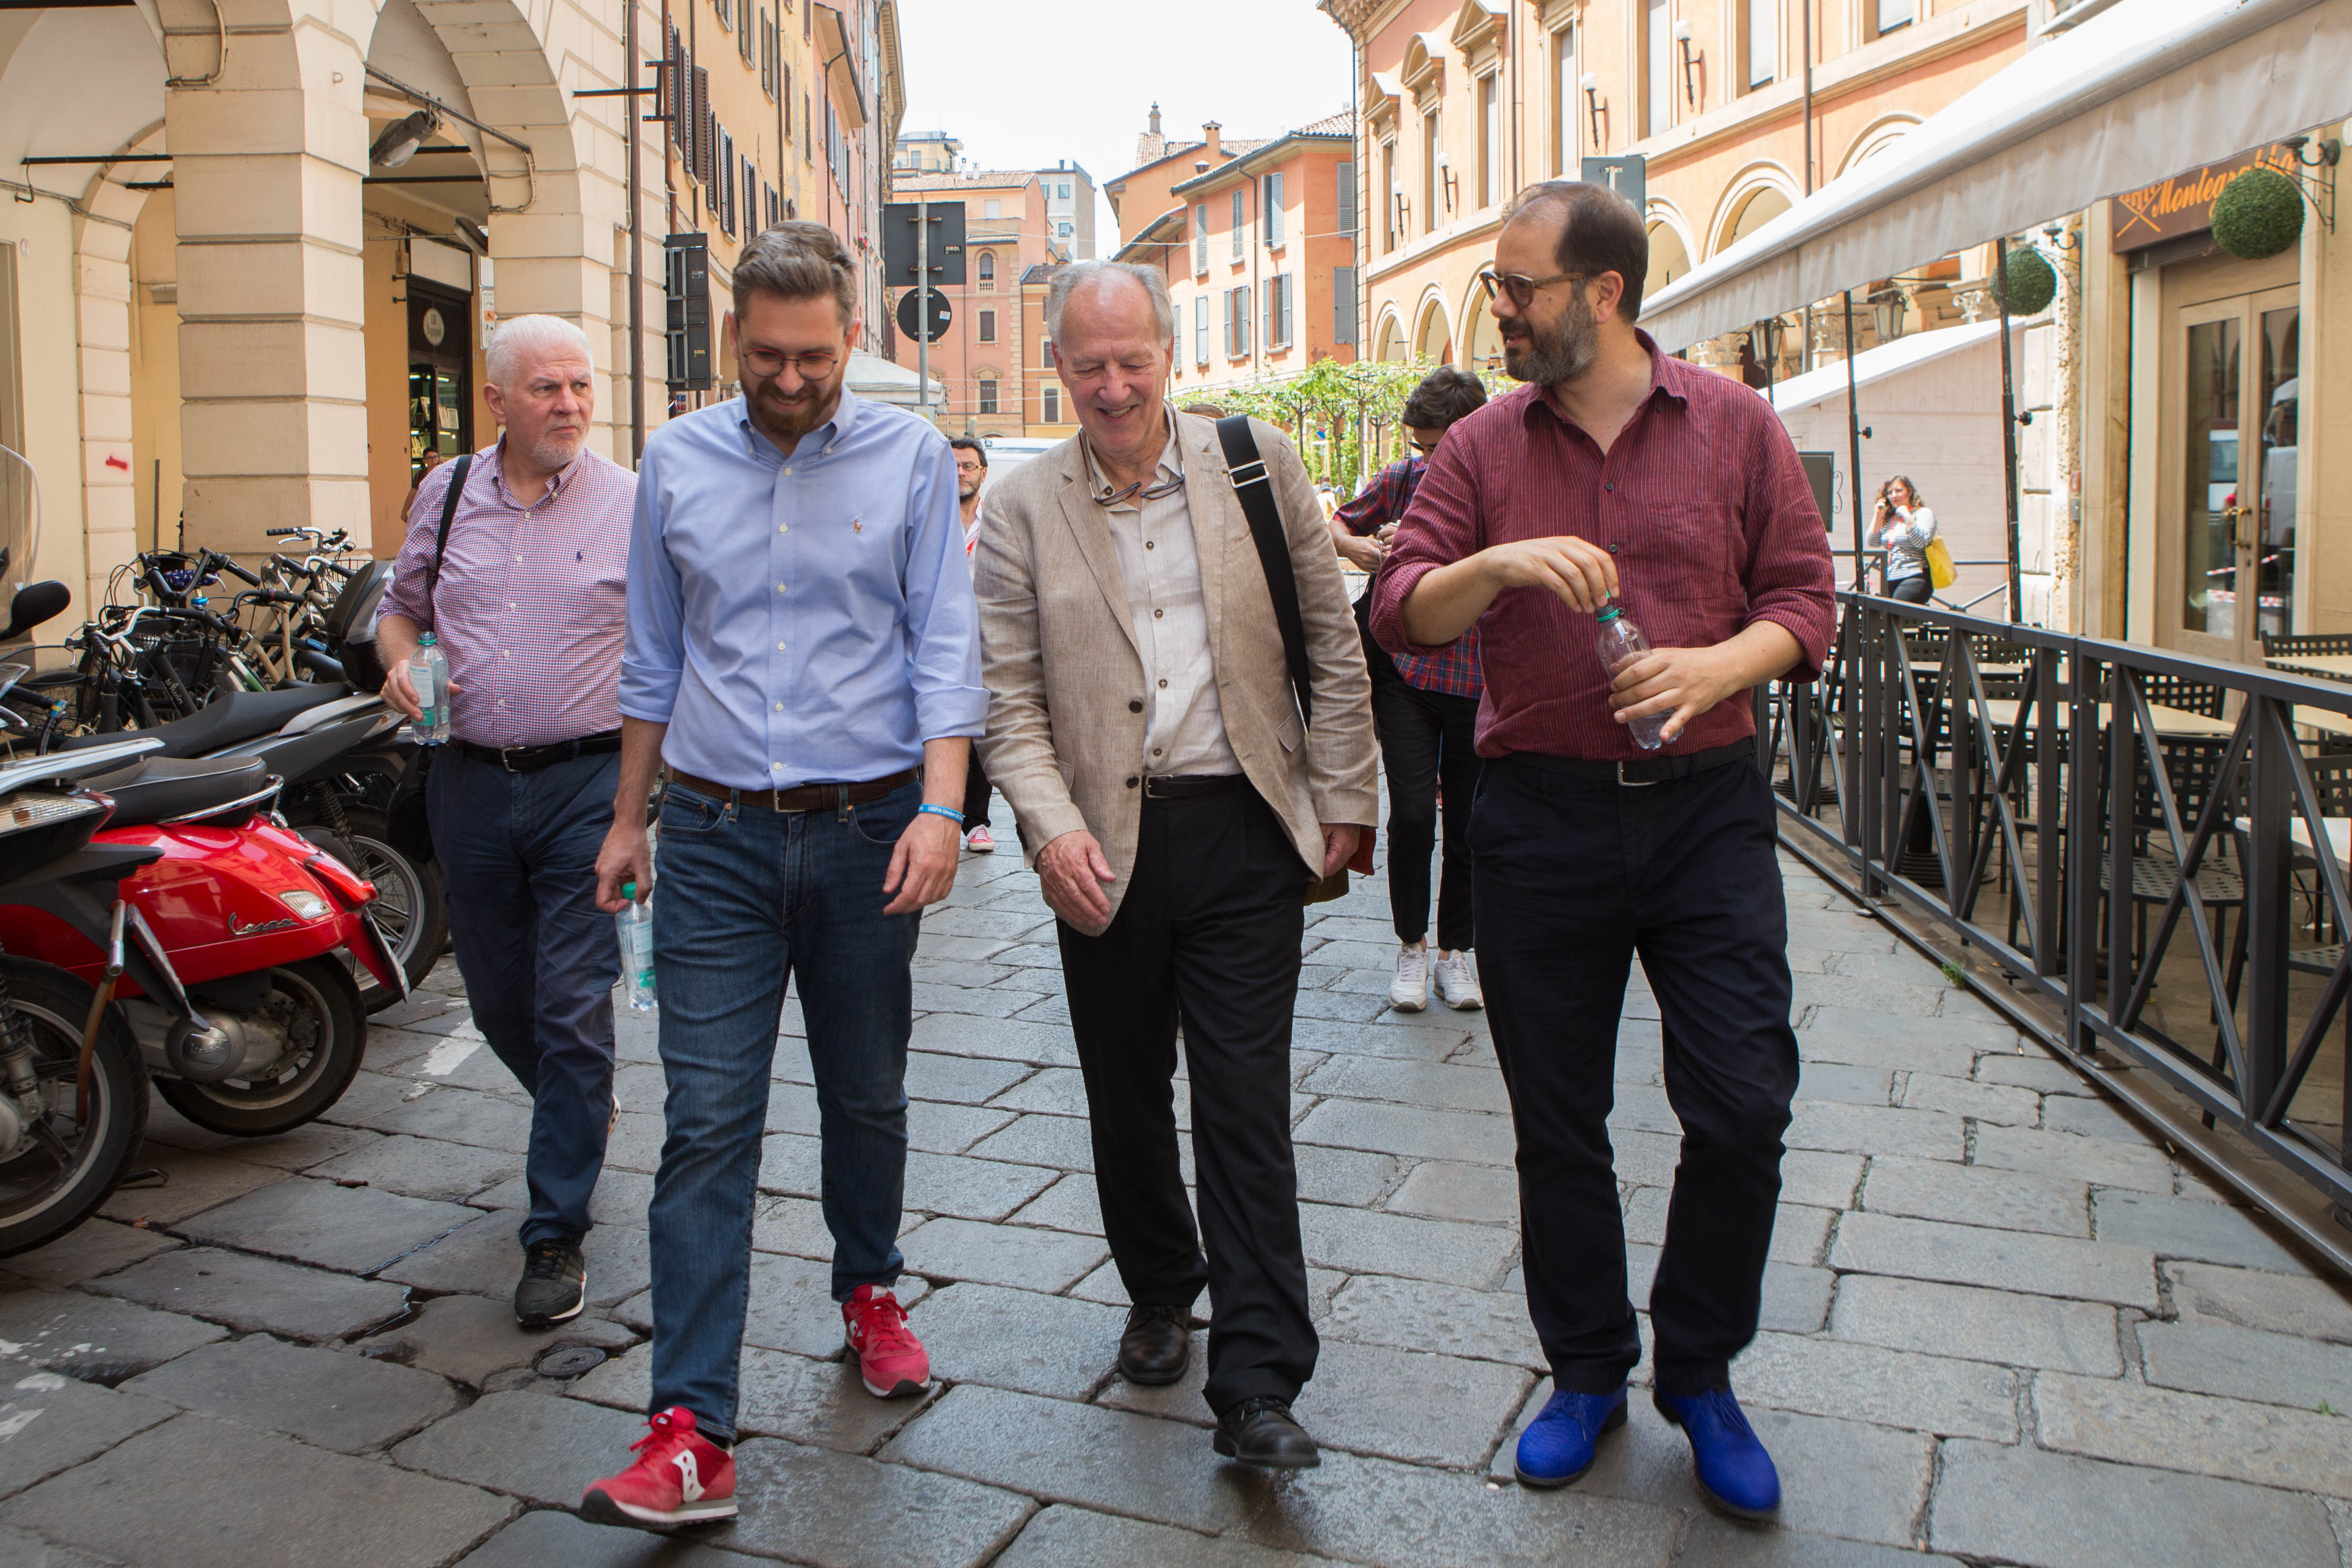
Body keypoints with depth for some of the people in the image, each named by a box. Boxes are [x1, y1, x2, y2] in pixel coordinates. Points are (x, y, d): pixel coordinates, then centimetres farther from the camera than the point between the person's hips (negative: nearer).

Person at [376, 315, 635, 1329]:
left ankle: (557, 1232, 7)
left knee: (572, 1007, -5)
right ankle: (579, 1120, 45)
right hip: (470, 780, 4)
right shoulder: (445, 494, 8)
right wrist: (401, 663, -2)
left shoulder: (634, 504, -3)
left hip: (589, 781, -4)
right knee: (498, 999, 15)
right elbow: (401, 603, 20)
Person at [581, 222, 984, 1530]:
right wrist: (629, 821, 15)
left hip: (866, 830, -1)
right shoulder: (677, 460, 7)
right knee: (710, 1122, -3)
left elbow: (946, 646, -4)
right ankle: (693, 1429, 1)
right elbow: (655, 657, 13)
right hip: (717, 835, 1)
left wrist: (941, 807, -16)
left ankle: (870, 1292, 40)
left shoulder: (911, 456, 0)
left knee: (867, 1099, 15)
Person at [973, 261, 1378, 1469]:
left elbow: (1332, 647, 6)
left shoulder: (1257, 462, 3)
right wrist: (1052, 826, -15)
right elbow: (1008, 696, 0)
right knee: (1126, 1093, 14)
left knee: (1245, 1105, -2)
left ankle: (1256, 1387, 5)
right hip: (1106, 844, 2)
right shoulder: (1022, 508, 3)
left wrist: (1344, 802, 3)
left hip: (1243, 833, -1)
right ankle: (1159, 1294, 39)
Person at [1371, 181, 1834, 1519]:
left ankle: (1700, 1370, 22)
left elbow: (1805, 594, 3)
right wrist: (1496, 564, -21)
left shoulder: (1735, 424, 4)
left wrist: (1719, 665, -16)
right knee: (1558, 1120, 9)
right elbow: (1401, 614, -2)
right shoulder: (1484, 446, 5)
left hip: (1708, 805, 0)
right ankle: (1587, 1372, 29)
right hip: (1542, 816, 1)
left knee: (1744, 1105, -3)